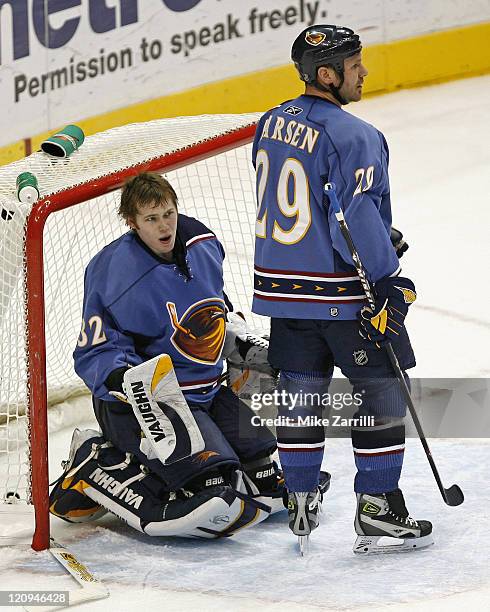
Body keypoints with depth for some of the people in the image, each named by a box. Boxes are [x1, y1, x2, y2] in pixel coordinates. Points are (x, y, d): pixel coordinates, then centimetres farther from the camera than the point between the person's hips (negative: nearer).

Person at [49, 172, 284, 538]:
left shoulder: (202, 244, 1)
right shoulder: (115, 272, -20)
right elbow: (95, 353, -17)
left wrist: (246, 348, 11)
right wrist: (129, 381, -35)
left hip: (207, 392, 8)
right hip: (151, 400, -8)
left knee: (269, 481, 11)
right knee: (213, 501, -22)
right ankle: (95, 469, -5)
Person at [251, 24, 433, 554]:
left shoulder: (270, 124, 7)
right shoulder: (352, 137, -19)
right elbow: (357, 220, -23)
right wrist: (389, 279, -13)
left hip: (282, 285, 8)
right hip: (342, 292, -7)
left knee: (299, 391, 15)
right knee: (382, 391, 5)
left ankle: (300, 500, 22)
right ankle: (377, 510, 8)